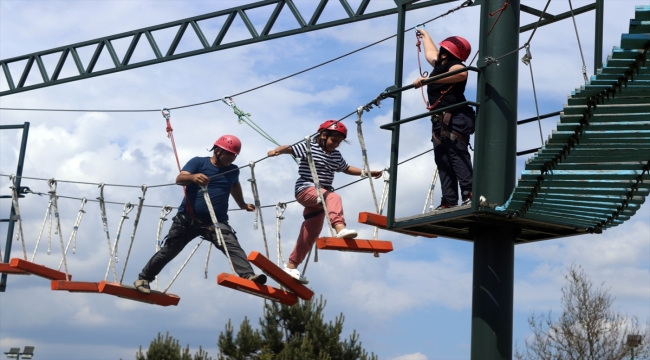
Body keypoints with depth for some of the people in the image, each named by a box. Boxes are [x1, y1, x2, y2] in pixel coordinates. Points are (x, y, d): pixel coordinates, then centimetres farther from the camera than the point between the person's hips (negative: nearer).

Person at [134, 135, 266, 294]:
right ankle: (144, 278, 25)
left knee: (233, 247, -24)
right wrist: (193, 177, -41)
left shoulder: (233, 170, 11)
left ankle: (248, 276, -42)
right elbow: (179, 179, -19)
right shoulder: (198, 162, -2)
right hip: (187, 219, -2)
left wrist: (243, 205, 46)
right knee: (168, 251, 6)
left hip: (216, 222, 2)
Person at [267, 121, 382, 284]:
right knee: (333, 197, -34)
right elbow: (290, 148, -13)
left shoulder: (336, 156, 16)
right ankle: (340, 228, -58)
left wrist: (367, 173, 23)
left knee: (311, 232, 8)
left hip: (321, 195, 8)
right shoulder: (308, 147, -3)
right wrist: (276, 151, -34)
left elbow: (346, 168, 30)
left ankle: (291, 266, 16)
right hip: (306, 189, -8)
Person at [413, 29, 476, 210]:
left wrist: (428, 79, -31)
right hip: (440, 121, 9)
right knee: (443, 161, 1)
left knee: (457, 155, -21)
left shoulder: (456, 66, -5)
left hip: (455, 120, -9)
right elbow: (430, 52, 44)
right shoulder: (439, 64, 22)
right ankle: (449, 201, -4)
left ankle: (469, 193, -30)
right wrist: (425, 35, 60)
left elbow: (461, 74, -31)